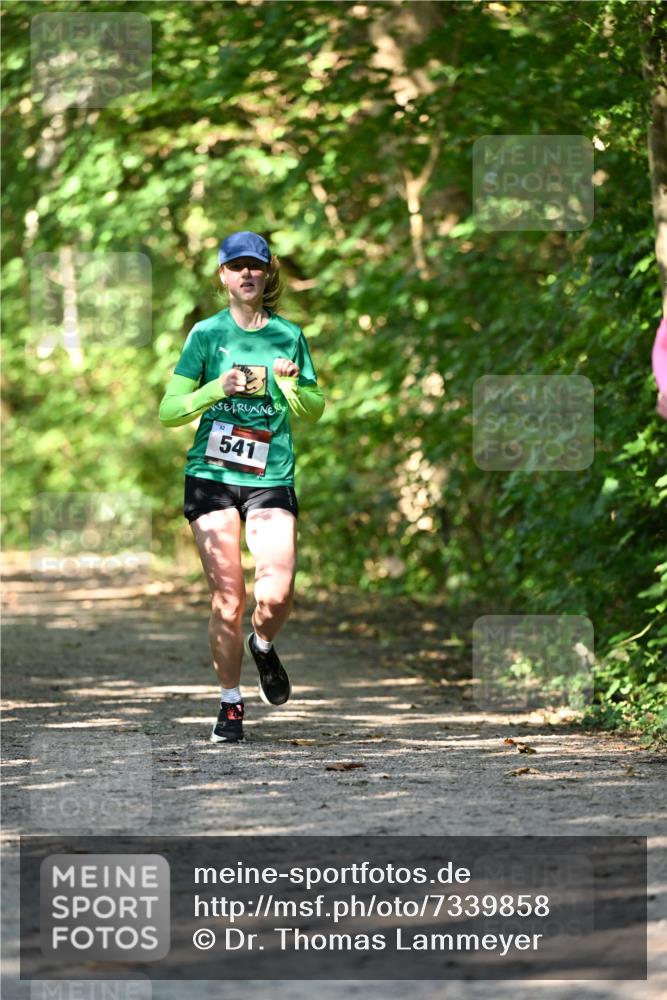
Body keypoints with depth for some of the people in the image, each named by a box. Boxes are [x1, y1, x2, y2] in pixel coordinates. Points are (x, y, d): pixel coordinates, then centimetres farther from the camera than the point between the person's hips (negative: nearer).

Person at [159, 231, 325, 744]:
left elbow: (314, 410, 14)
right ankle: (230, 702, 13)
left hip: (272, 477, 1)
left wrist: (292, 386, -7)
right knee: (228, 597, -4)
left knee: (276, 594, -15)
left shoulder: (289, 335, 8)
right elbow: (170, 410, 0)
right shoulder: (206, 334, 3)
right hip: (211, 475, -1)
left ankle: (263, 645, 19)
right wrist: (218, 388, -17)